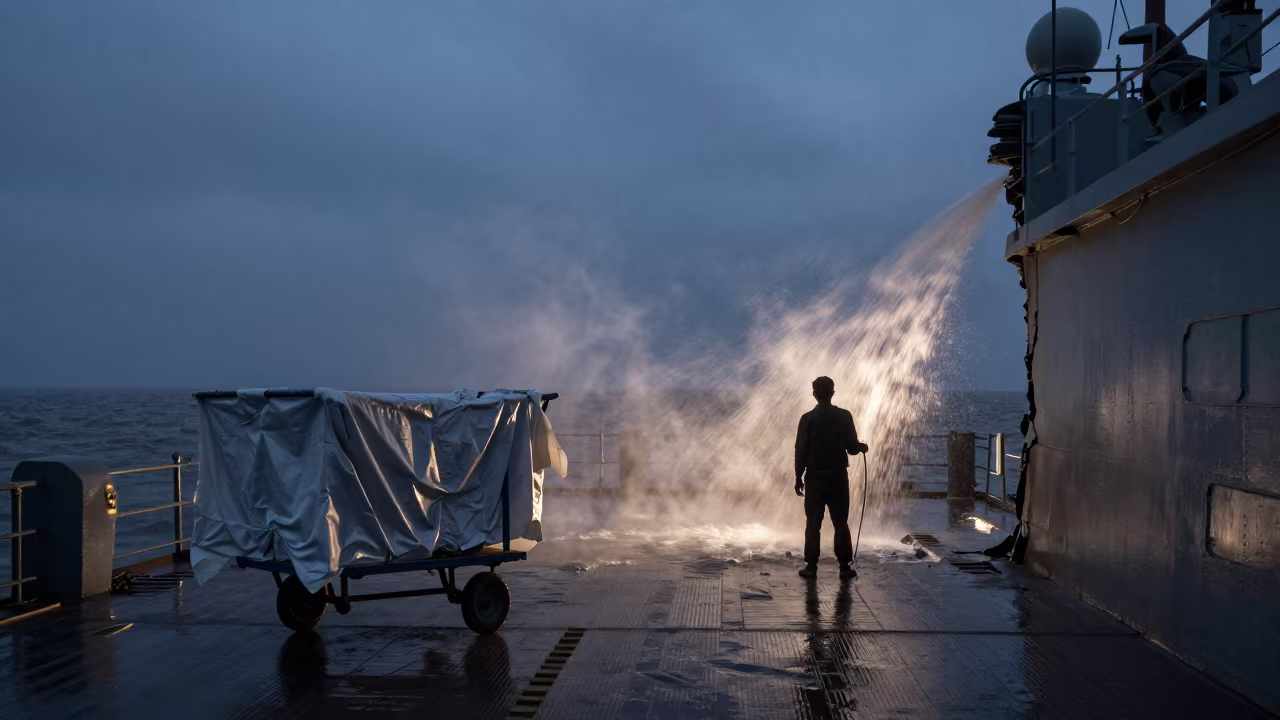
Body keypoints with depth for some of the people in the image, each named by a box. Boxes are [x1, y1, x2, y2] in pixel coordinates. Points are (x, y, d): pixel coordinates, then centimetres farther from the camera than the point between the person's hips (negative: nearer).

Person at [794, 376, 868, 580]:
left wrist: (799, 478, 2)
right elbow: (852, 448, -2)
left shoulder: (808, 418, -5)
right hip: (838, 478, 1)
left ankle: (811, 566, 3)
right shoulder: (844, 416, -3)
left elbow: (800, 451, -6)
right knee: (841, 523, 6)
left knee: (813, 524, 4)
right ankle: (845, 567, 5)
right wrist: (862, 447, 21)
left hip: (815, 478, -1)